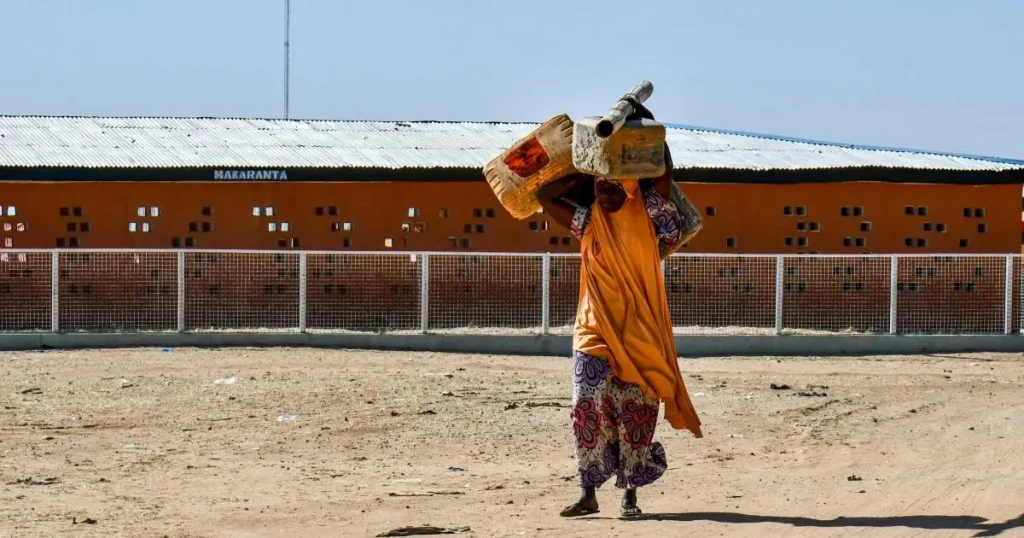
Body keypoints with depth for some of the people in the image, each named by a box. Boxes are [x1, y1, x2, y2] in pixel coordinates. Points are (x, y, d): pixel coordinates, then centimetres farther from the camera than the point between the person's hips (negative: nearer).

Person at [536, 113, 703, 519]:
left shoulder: (644, 214, 5)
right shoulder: (587, 223, 10)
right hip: (595, 333, 1)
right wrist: (583, 175, 9)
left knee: (635, 414, 0)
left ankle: (630, 496, 6)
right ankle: (588, 495, 3)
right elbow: (545, 196, 10)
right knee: (588, 411, -4)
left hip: (638, 334, -1)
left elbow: (665, 172, 3)